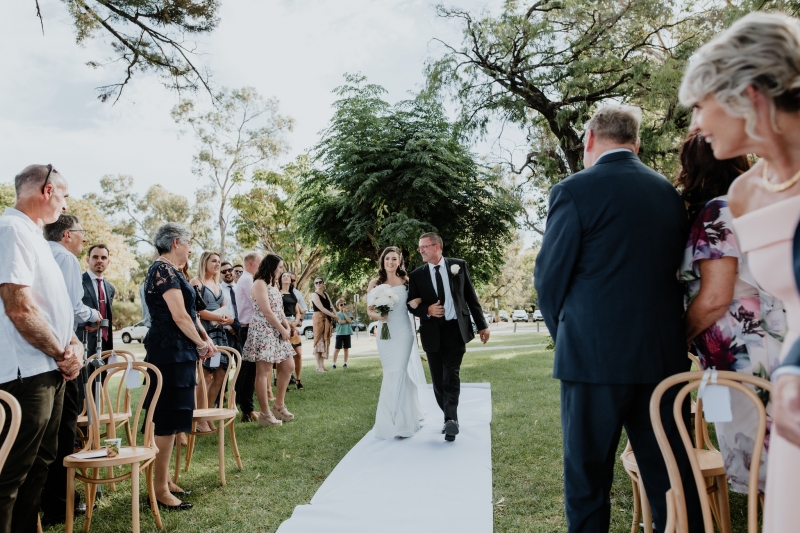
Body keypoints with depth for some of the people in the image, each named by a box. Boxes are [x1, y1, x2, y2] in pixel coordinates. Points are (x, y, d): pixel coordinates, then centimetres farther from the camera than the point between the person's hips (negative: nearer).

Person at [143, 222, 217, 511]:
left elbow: (189, 311, 18)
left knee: (170, 418, 16)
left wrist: (205, 338, 6)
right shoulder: (164, 270, -15)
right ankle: (160, 488, 5)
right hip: (170, 351, -10)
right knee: (168, 419, -4)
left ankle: (165, 479, 26)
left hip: (176, 351, 10)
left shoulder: (169, 270, 16)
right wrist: (202, 344, -7)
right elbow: (179, 316, -20)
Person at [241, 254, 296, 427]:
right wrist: (283, 330, -10)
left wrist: (287, 325, 0)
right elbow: (266, 312, -16)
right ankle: (265, 414, -2)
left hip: (277, 333, 10)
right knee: (263, 372, -6)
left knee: (288, 366, 11)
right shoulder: (260, 283, -9)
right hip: (263, 332, -10)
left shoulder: (273, 284, 20)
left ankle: (279, 405, 21)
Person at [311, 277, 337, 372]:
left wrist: (334, 315, -7)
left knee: (325, 341, 8)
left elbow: (331, 306, 11)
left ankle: (322, 365, 13)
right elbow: (321, 308, -15)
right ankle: (319, 366, -10)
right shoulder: (314, 295, -6)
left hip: (327, 319, 8)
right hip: (319, 318, -8)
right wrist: (333, 315, -14)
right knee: (319, 341, -9)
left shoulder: (326, 294, 17)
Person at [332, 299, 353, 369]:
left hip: (347, 333, 3)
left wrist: (344, 313, -7)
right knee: (337, 349, -3)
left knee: (346, 348, 9)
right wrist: (347, 321, -7)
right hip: (339, 333, -3)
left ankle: (345, 363, 18)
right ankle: (334, 363, 1)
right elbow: (340, 321, -18)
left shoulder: (349, 314, 9)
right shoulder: (337, 314, -2)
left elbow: (350, 320, -11)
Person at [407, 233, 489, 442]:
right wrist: (427, 310, -14)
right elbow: (411, 305, 7)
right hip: (432, 331, 2)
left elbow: (471, 297, 5)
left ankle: (451, 420, -14)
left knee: (451, 375, -13)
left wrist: (482, 324, 3)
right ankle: (451, 419, 21)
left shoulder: (459, 266, 2)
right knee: (438, 380, 7)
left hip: (456, 328, -2)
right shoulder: (417, 275, 4)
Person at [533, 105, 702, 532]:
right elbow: (676, 269, 11)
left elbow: (550, 277, -6)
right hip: (665, 354, 6)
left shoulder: (575, 190, -8)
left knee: (587, 479, 9)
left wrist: (562, 332, 10)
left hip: (596, 354, -5)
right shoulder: (669, 192, 9)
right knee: (672, 478, 15)